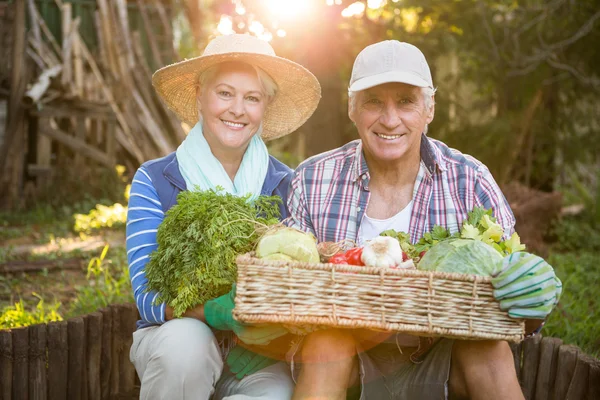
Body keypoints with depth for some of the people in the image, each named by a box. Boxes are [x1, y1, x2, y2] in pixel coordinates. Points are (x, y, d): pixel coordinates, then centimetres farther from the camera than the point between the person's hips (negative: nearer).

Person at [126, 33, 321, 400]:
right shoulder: (155, 181, -4)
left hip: (258, 357, 0)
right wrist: (221, 312, -32)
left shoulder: (286, 186, 1)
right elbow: (149, 298, -13)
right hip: (174, 340, 0)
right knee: (187, 341, -33)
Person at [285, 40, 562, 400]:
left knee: (486, 343, -30)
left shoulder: (471, 182, -5)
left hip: (440, 367, 1)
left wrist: (533, 297, -28)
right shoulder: (313, 181, -4)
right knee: (325, 335, -32)